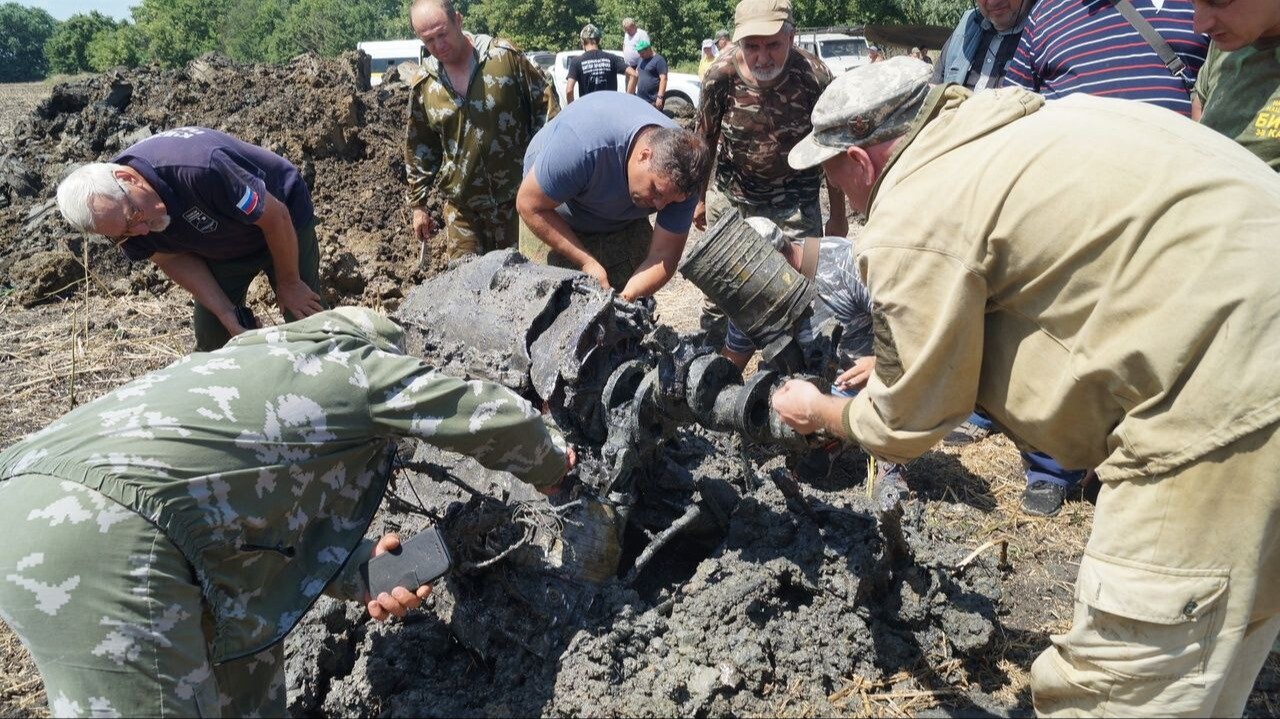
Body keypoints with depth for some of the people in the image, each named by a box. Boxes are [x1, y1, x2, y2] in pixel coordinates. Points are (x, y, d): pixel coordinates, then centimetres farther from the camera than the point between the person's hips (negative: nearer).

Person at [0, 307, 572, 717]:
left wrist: (358, 570, 15)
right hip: (101, 531, -10)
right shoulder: (361, 363, 5)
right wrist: (550, 468, 28)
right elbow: (494, 416, 7)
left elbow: (258, 523, 27)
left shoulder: (278, 365, 29)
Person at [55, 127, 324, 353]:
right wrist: (228, 316, -17)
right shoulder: (114, 211, -21)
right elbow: (174, 259, -7)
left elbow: (276, 217, -30)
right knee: (211, 334, 2)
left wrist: (288, 284, -15)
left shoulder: (199, 169, -43)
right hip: (220, 245, 5)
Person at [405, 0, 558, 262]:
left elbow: (546, 108, -4)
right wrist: (418, 205, 11)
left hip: (518, 195, -2)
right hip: (462, 205, 2)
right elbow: (418, 150, 10)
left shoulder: (505, 56, -8)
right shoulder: (423, 85, 1)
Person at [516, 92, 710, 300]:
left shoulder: (680, 178, -28)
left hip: (623, 223, 4)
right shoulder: (583, 143, -42)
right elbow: (530, 205, -30)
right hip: (551, 217, -3)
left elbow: (664, 257, -22)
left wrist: (626, 299, -41)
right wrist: (587, 263, -33)